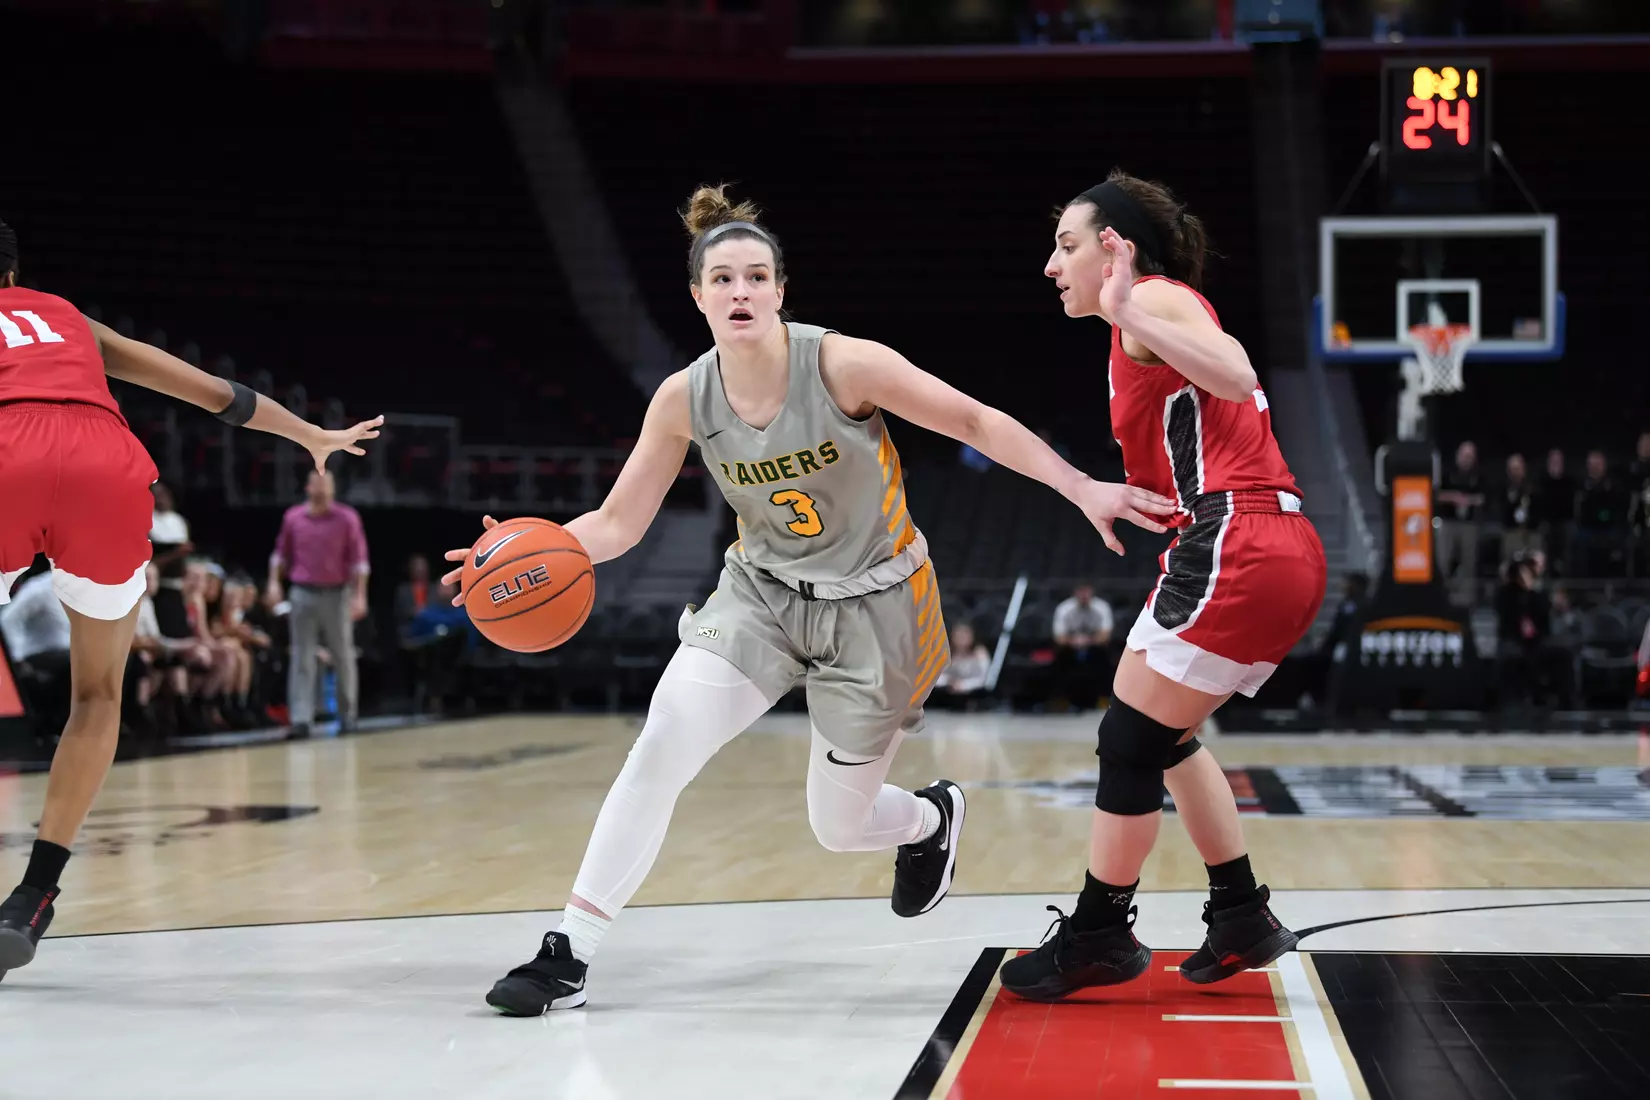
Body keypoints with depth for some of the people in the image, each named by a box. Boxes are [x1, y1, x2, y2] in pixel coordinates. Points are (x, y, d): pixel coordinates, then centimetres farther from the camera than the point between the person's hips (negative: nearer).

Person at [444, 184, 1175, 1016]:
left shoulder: (844, 364, -21)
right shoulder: (683, 400, -10)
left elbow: (977, 424, -13)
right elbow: (617, 524, -5)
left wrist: (1083, 490, -17)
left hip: (872, 604, -3)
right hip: (761, 593, 3)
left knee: (840, 827, 5)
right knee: (664, 738, -20)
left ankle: (932, 818, 43)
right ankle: (568, 955, -13)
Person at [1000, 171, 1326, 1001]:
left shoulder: (1157, 298, -4)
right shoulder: (1159, 313, 24)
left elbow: (1236, 378, -24)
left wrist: (1128, 315, -28)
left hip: (1235, 549, -10)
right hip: (1280, 550, 10)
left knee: (1130, 742, -1)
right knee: (1164, 734, 21)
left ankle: (1098, 937, 9)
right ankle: (1242, 921, 25)